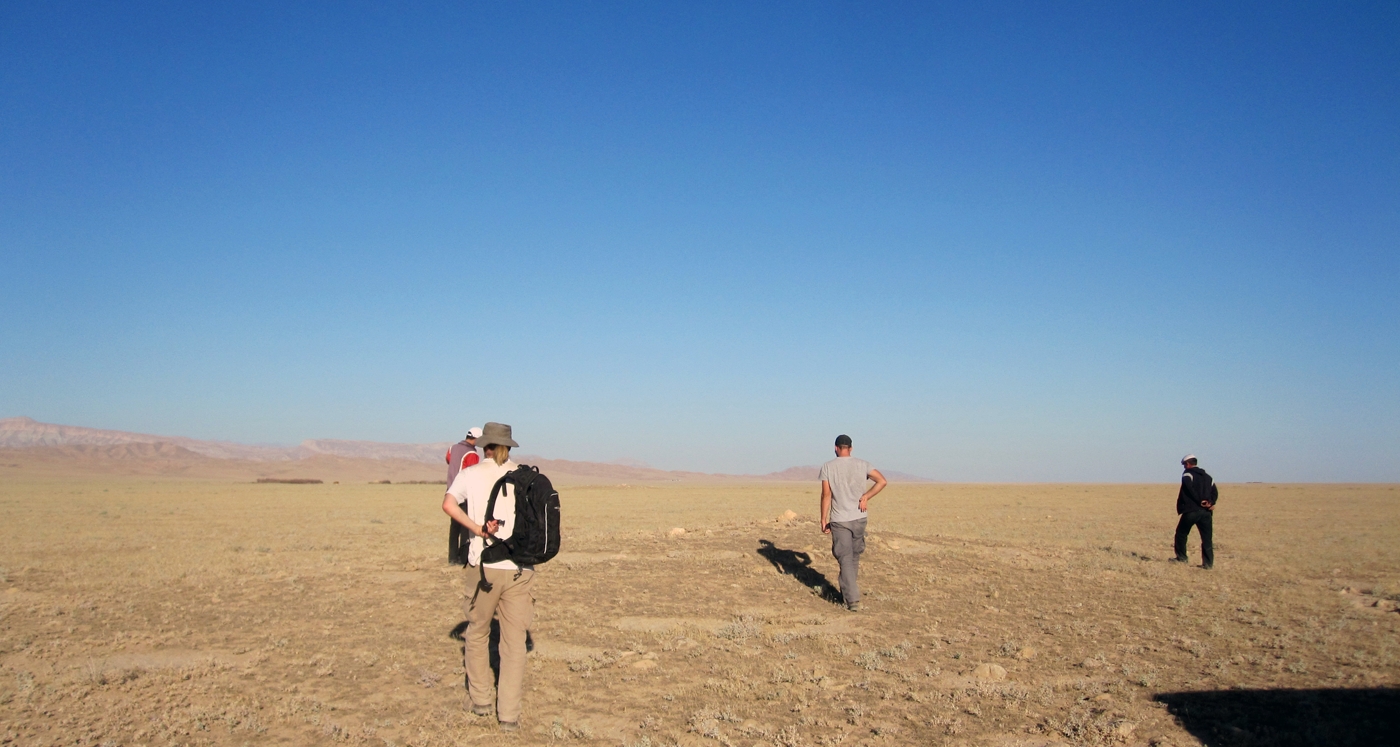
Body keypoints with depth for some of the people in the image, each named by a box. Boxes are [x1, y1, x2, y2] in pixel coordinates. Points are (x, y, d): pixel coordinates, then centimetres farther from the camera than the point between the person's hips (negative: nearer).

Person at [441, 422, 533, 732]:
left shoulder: (471, 473, 4)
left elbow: (449, 504, -13)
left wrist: (477, 529, -13)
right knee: (514, 641, 6)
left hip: (484, 565, -1)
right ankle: (509, 714, 5)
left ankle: (480, 700, 27)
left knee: (477, 633, 20)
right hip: (520, 568, 1)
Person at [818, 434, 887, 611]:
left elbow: (826, 495, -7)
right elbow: (882, 481, -7)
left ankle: (852, 599, -7)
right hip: (859, 518, 2)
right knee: (854, 556, 19)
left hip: (839, 520, -2)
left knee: (845, 559, 0)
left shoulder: (828, 467, -4)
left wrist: (824, 519, -2)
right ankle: (848, 591, 31)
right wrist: (865, 497, -2)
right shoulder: (862, 465, 1)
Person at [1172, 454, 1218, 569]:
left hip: (1191, 511, -5)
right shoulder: (1207, 477, 19)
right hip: (1206, 512, 5)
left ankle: (1181, 558, 12)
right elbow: (1215, 492, 9)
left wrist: (1200, 501, -13)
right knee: (1207, 537, 4)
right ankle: (1208, 563, 0)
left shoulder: (1187, 475, -1)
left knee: (1181, 534, 10)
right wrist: (1211, 503, -4)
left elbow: (1190, 490, -17)